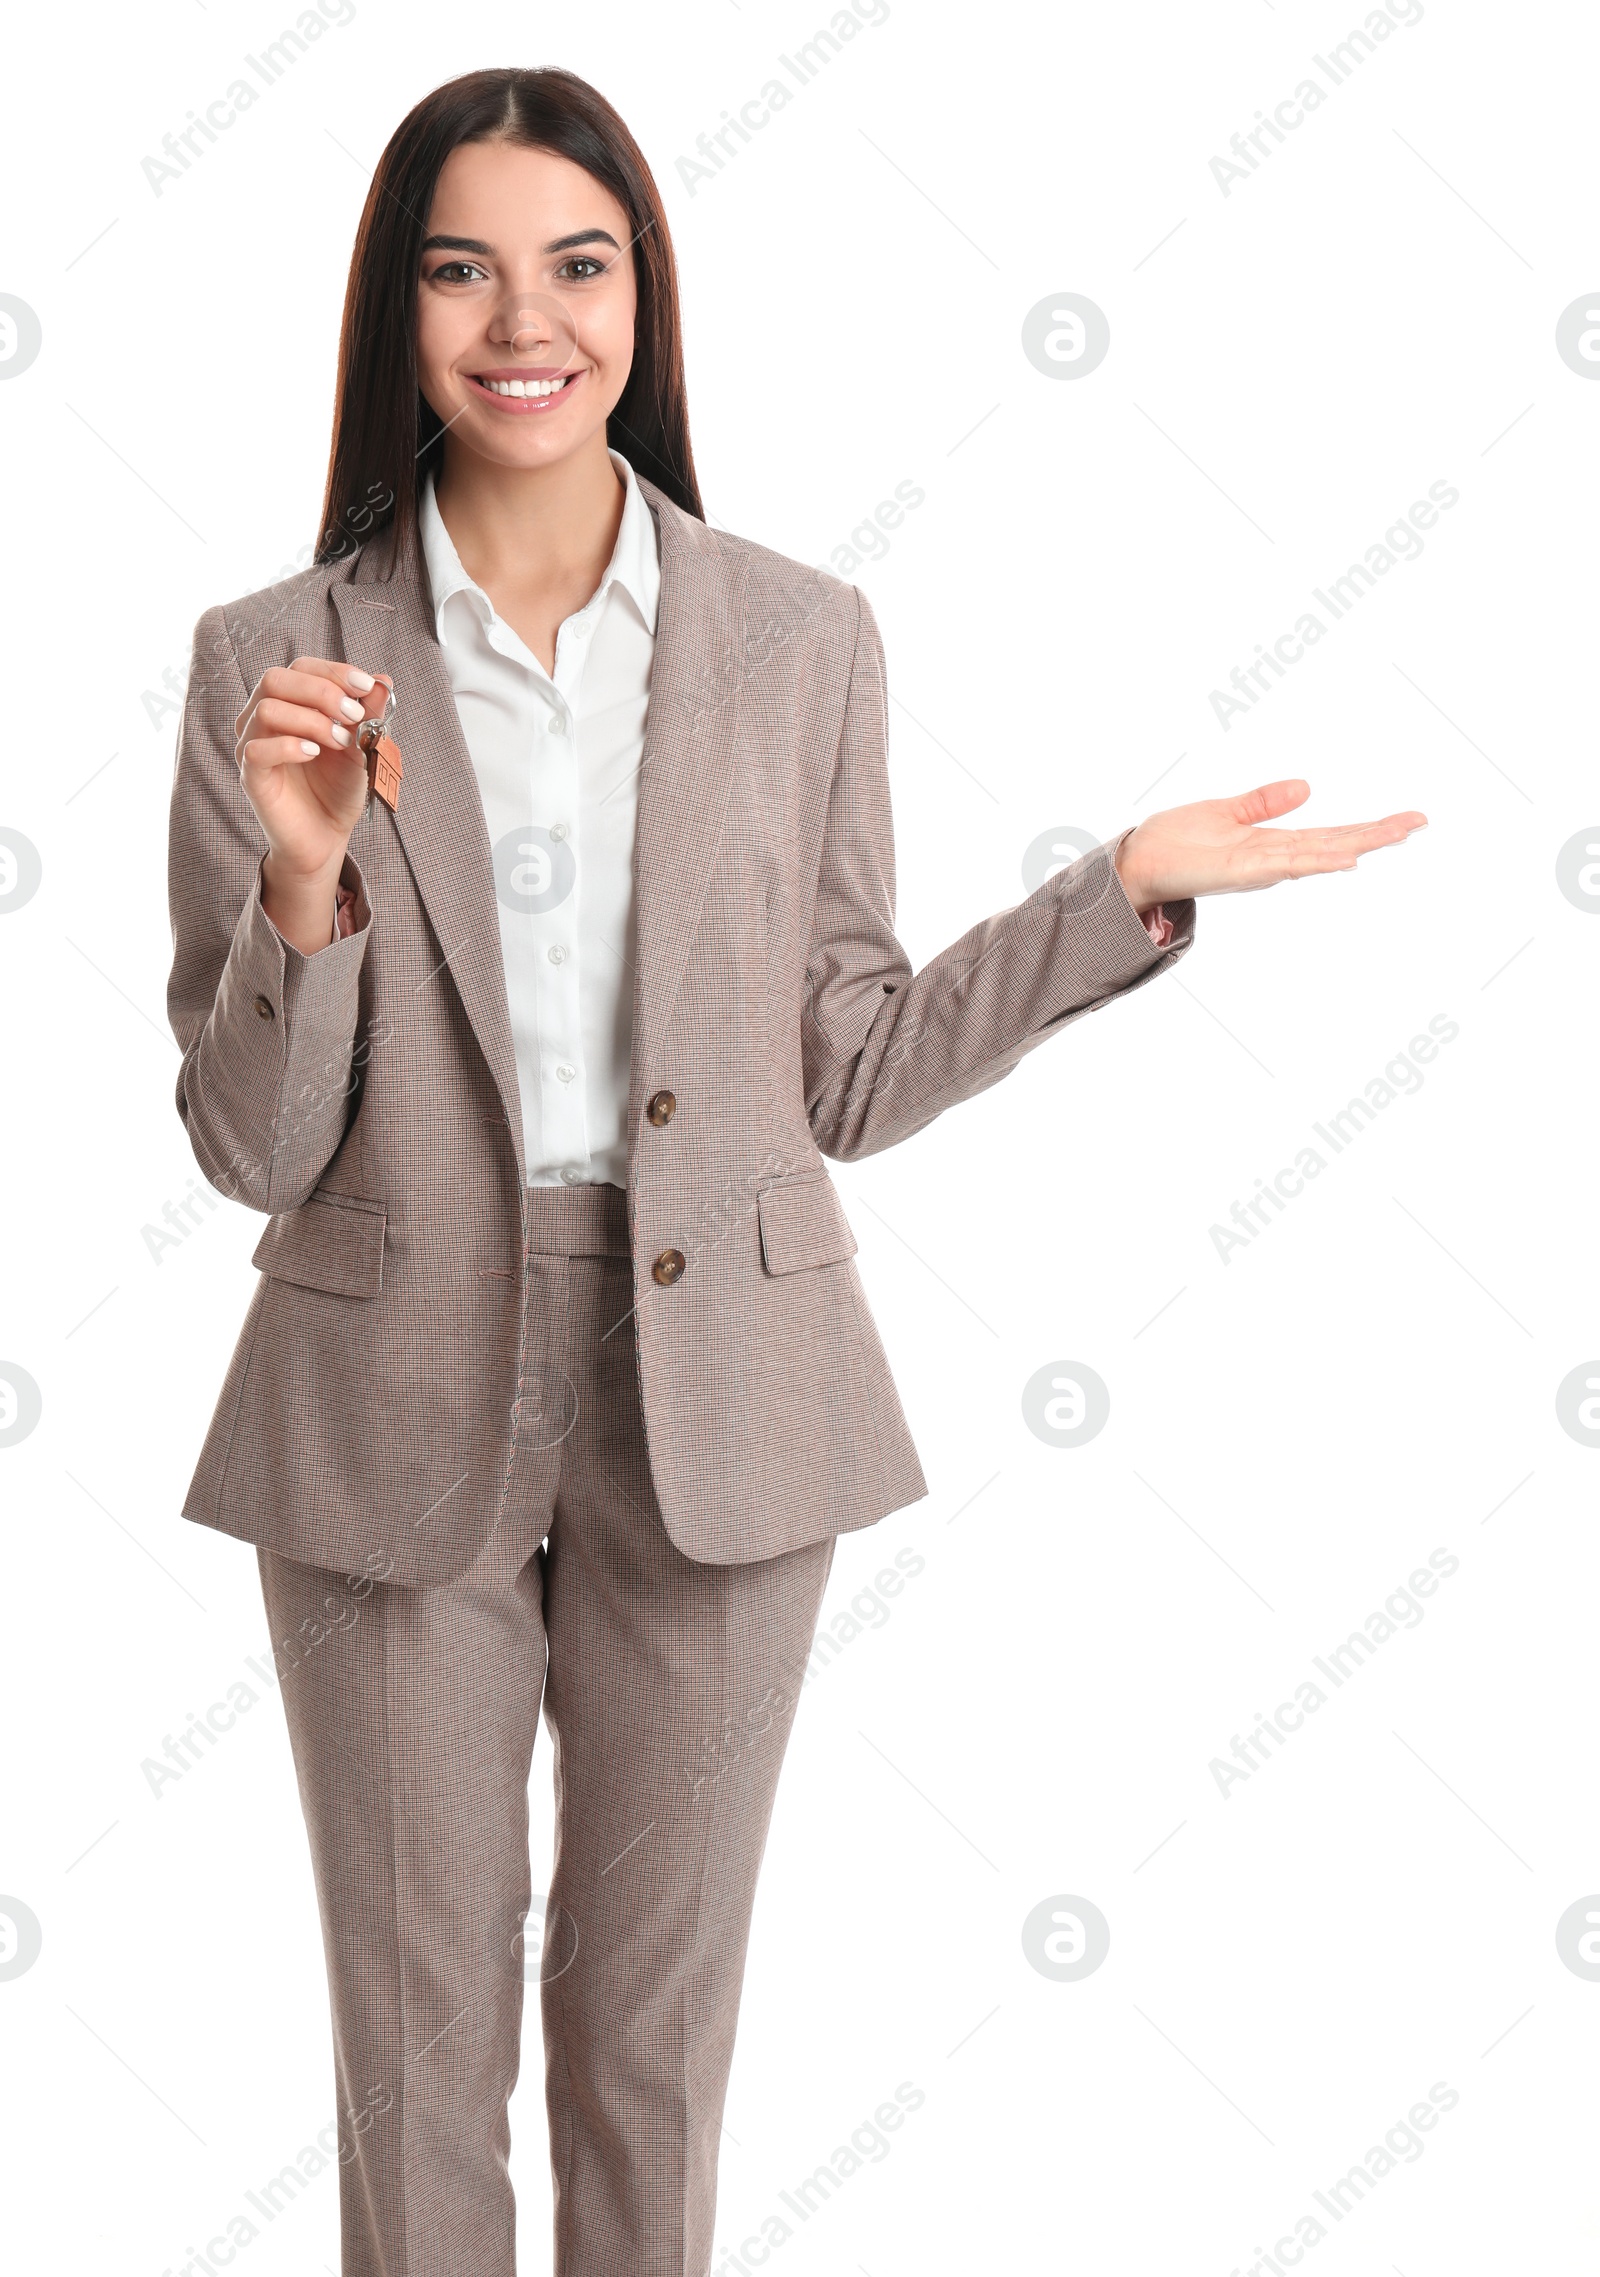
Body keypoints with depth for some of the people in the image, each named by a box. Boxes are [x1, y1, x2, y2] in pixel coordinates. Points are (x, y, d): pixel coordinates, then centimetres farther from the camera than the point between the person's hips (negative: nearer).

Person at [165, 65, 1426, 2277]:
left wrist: (1131, 888, -5)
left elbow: (842, 1079, 2)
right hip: (399, 1417, 0)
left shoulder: (803, 641, -2)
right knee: (419, 2020, 14)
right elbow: (251, 1149, -5)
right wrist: (304, 882, -22)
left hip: (714, 1407, 1)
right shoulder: (275, 662, -5)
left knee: (658, 2006, 17)